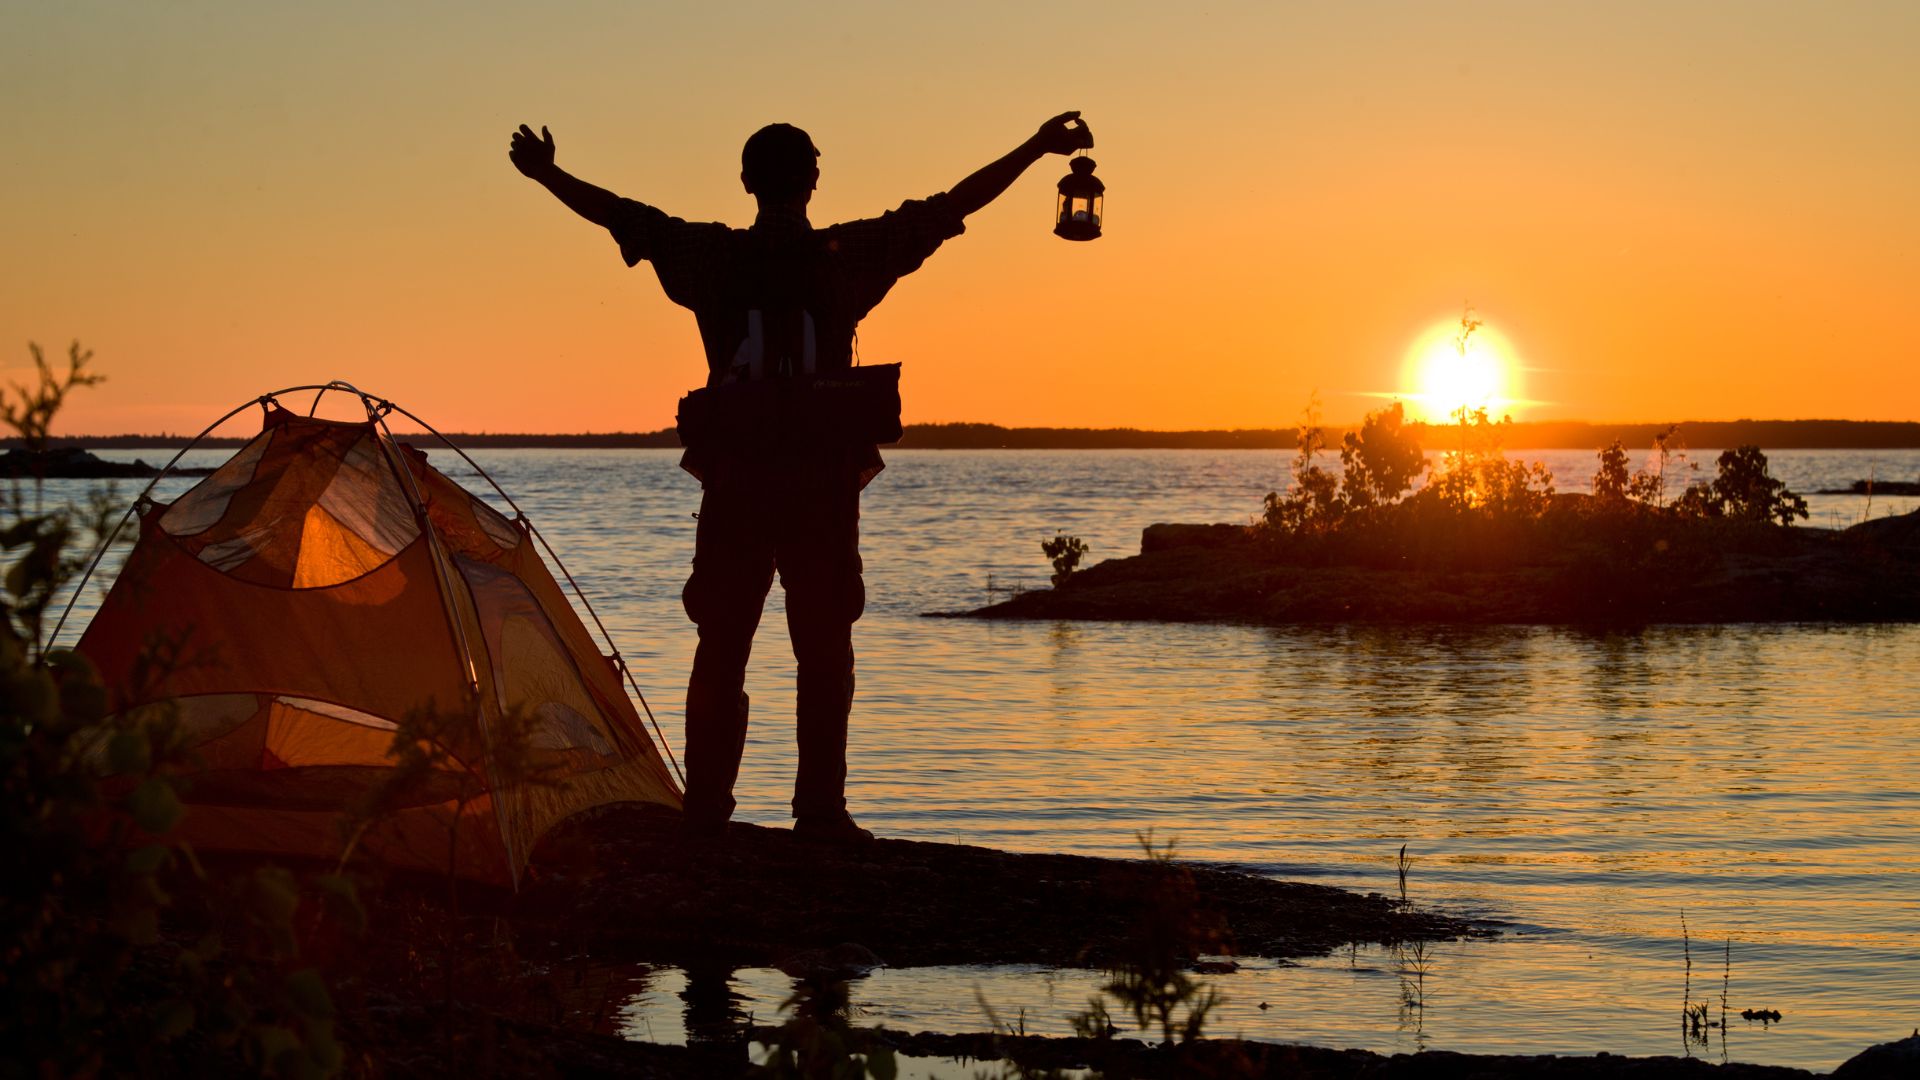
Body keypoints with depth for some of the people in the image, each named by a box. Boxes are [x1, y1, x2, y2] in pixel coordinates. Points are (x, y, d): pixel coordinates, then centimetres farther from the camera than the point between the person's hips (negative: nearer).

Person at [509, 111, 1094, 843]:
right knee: (823, 649, 4)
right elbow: (952, 207, 2)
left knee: (721, 647, 6)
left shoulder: (714, 257, 3)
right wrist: (1037, 149, 8)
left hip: (735, 478, 2)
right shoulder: (847, 255, -1)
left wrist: (547, 174, 28)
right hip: (824, 480, -1)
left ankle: (706, 811, 5)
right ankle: (819, 810, -1)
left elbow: (621, 216, 12)